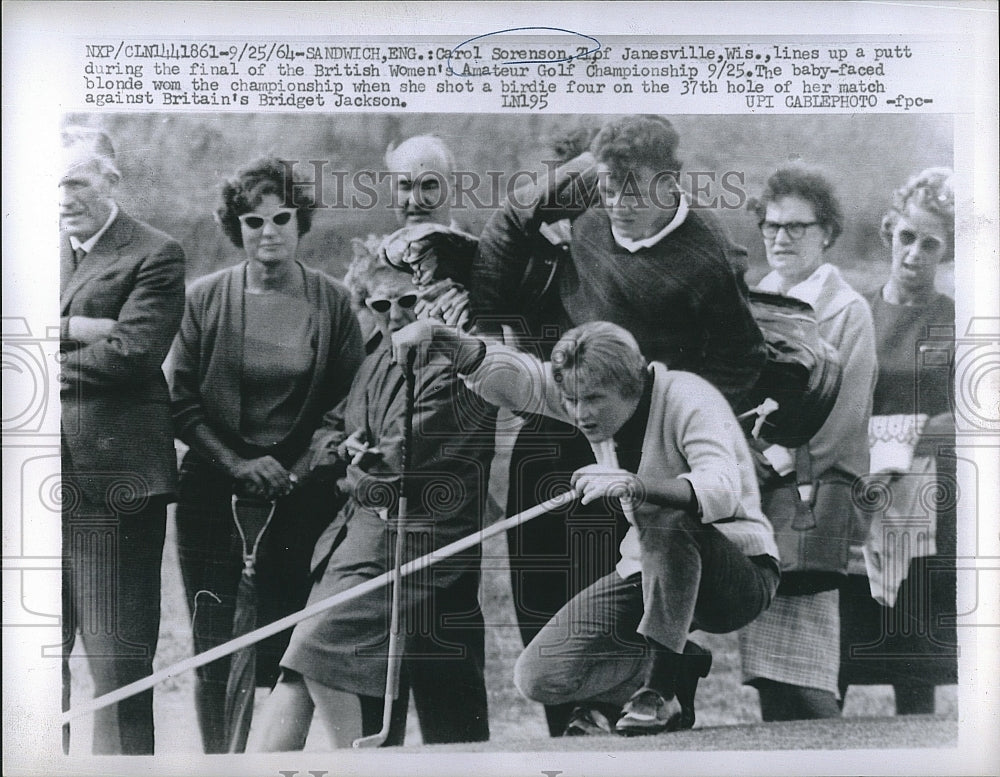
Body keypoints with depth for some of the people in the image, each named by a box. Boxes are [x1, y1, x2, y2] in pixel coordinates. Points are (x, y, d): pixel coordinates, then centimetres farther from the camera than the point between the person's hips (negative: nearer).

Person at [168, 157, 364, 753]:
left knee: (283, 651, -1)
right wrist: (238, 464, -8)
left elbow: (348, 402, 5)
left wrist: (296, 470, -6)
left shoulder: (332, 301, 2)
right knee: (212, 649, 0)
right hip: (213, 492, 0)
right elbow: (181, 402, 3)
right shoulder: (207, 298, 1)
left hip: (301, 495, 0)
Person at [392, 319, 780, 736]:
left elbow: (722, 490, -38)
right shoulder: (589, 397, -3)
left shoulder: (689, 399, -22)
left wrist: (635, 486, -53)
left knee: (665, 516, -40)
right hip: (647, 570, 6)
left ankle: (660, 688, -27)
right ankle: (681, 667, 7)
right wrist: (452, 343, -35)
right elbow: (512, 376, -16)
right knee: (539, 675, -8)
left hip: (742, 577, -6)